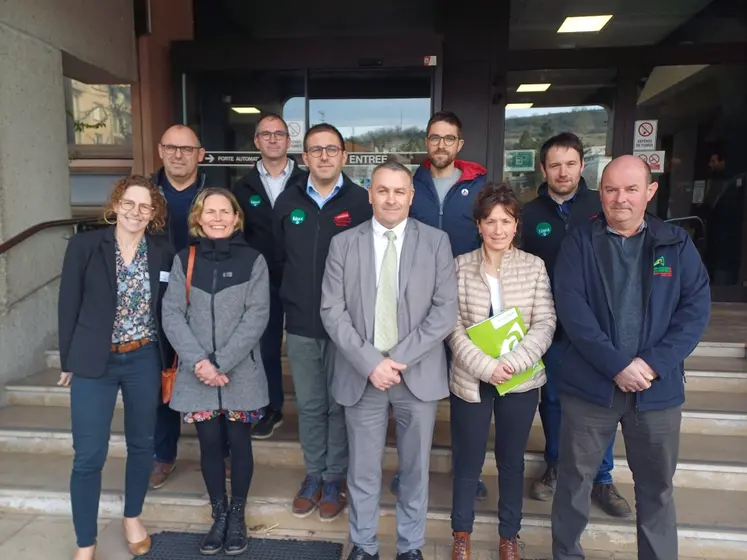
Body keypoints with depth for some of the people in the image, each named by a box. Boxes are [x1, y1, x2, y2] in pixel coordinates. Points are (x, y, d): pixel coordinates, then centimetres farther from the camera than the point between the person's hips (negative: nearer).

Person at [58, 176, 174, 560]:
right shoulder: (84, 246, -6)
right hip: (94, 362, -2)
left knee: (141, 444, 15)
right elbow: (68, 306, -2)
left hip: (144, 361, 2)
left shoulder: (163, 254, -1)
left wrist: (168, 361, 6)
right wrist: (69, 361, -1)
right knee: (88, 456, 2)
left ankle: (132, 519, 38)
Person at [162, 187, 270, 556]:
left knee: (239, 443, 9)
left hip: (241, 373, -1)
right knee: (209, 444, 10)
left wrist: (221, 362, -16)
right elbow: (171, 315, -2)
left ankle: (237, 516, 29)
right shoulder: (184, 260, 3)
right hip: (197, 373, 2)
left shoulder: (253, 260, -3)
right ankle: (219, 515, 29)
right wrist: (200, 362, -14)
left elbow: (257, 317, -9)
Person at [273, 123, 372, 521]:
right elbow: (279, 257, 12)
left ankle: (335, 478, 30)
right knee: (309, 405, 15)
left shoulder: (361, 202, -8)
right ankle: (314, 474, 34)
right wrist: (294, 297, 12)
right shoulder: (287, 201, 3)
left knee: (340, 404, 11)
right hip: (300, 323, 3)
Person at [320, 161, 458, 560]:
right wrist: (370, 362, -14)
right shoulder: (343, 244, 1)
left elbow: (445, 311, -6)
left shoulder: (436, 242, -1)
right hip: (361, 374, 1)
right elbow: (332, 312, -4)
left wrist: (400, 359, -14)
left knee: (415, 468, 15)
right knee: (363, 469, 13)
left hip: (418, 374, 0)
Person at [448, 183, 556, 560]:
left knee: (511, 460, 17)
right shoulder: (459, 267, -5)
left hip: (521, 381, 1)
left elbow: (545, 323, -5)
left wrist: (514, 362, -19)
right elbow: (452, 327, -7)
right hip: (470, 380, -1)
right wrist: (485, 367, -18)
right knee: (467, 461, 12)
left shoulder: (534, 266, -2)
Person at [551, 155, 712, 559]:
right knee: (574, 480, 11)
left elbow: (696, 307, -3)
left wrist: (654, 364, -14)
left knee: (657, 487, 16)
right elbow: (570, 308, -11)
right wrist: (616, 365, -18)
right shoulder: (579, 242, -1)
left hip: (658, 388, 2)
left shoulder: (676, 244, 5)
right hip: (590, 384, -1)